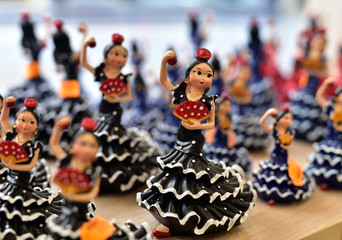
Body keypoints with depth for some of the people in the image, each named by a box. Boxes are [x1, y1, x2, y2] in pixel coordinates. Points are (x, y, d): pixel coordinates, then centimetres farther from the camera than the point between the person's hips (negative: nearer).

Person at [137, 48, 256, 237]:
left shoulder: (208, 101, -8)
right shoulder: (181, 94, -2)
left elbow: (211, 123, -3)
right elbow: (163, 81, 1)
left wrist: (197, 125, -20)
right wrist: (164, 61, -11)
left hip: (195, 142, -3)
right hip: (182, 141, 4)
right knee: (177, 176, 13)